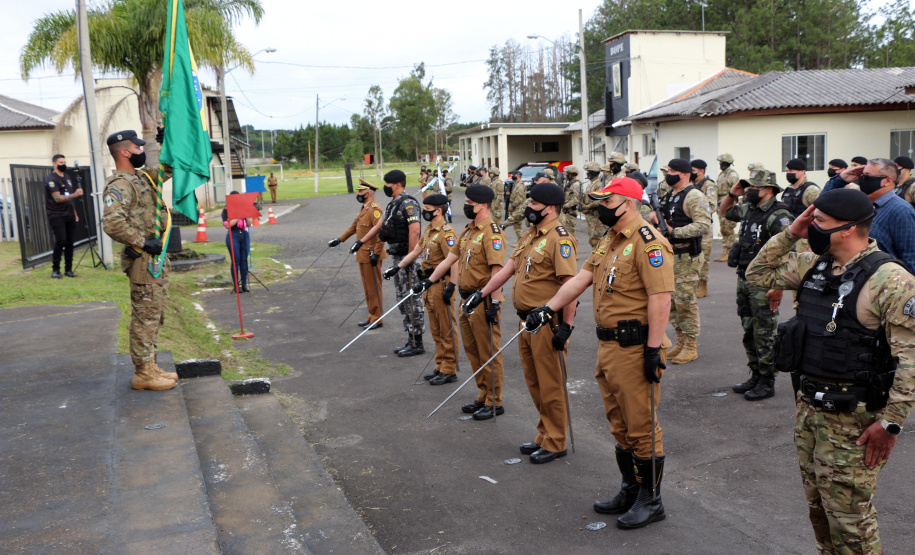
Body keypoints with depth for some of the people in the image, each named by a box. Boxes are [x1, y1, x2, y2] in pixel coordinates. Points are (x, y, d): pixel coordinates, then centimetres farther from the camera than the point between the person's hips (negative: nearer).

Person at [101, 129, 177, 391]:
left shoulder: (141, 177, 14)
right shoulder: (119, 185, -16)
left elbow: (167, 169, 30)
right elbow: (112, 223, -30)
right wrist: (143, 243, -23)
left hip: (156, 257, 10)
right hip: (142, 261, -10)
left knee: (154, 315, 15)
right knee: (145, 316, -3)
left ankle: (149, 367, 25)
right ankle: (143, 373, 5)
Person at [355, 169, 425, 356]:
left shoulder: (408, 204, -15)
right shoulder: (392, 204, 16)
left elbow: (414, 231, -24)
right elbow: (379, 225, 25)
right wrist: (361, 242, 24)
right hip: (397, 257, 10)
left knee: (412, 299, -5)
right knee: (403, 299, 13)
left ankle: (417, 344, 2)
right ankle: (411, 339, 20)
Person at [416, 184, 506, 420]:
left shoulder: (491, 231, -15)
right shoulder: (468, 230, 14)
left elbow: (497, 270, -22)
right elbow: (450, 258, 19)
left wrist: (494, 303, -25)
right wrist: (428, 281, 16)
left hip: (484, 301, -10)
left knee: (488, 352, -1)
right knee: (472, 351, 16)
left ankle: (495, 403, 10)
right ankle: (483, 397, 28)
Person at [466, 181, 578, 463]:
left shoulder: (560, 239, -17)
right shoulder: (530, 236, 14)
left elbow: (570, 284, -21)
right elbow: (508, 268, 19)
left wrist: (566, 325, -23)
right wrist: (481, 293, 15)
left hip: (549, 323, -10)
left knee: (551, 385, 0)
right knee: (534, 382, 17)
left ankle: (555, 444, 13)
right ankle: (545, 436, 30)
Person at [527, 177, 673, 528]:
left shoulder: (648, 242, -16)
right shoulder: (609, 240, 15)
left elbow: (660, 298, -21)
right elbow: (581, 278, 15)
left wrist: (654, 349, -23)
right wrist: (548, 309, 8)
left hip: (635, 349, -10)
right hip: (608, 345, 10)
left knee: (641, 426, 1)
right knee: (619, 425, 18)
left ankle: (651, 501, 15)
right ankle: (630, 491, 32)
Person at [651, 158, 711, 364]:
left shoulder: (694, 196, -13)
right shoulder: (668, 194, 15)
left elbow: (704, 224, -22)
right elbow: (663, 216, 29)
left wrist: (674, 231, -23)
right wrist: (655, 214, 5)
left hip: (686, 256, -9)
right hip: (668, 254, 9)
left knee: (685, 300, -6)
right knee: (670, 299, 12)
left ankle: (691, 347, 5)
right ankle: (681, 343, 24)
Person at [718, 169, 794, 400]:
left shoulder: (778, 216, -17)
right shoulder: (748, 210, 10)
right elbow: (723, 212, 29)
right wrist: (732, 194, 10)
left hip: (764, 285, -9)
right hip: (744, 280, 9)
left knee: (765, 336, 0)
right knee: (749, 332, 16)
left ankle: (767, 383, 11)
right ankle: (755, 376, 28)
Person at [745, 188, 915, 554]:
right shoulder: (814, 266, 5)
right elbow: (759, 274, 15)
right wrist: (789, 235, 2)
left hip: (852, 419, -8)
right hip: (808, 406, 8)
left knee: (848, 513, 3)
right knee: (818, 506, 20)